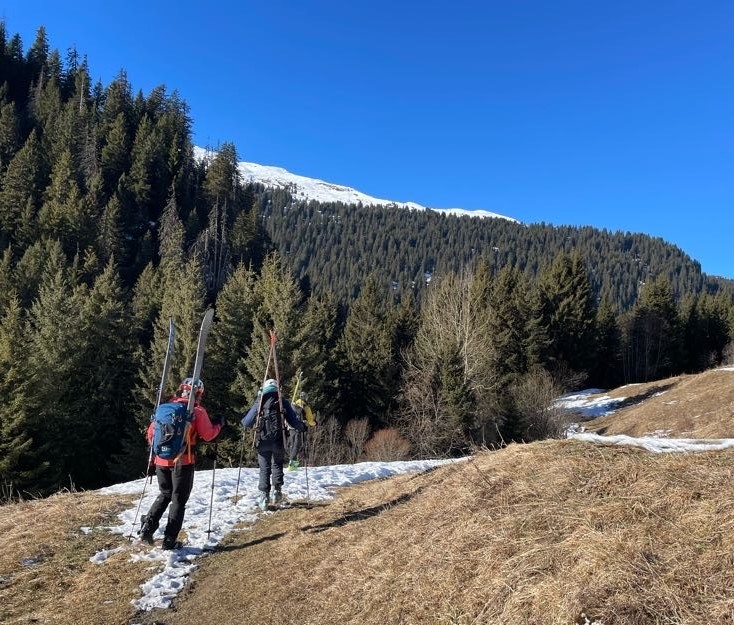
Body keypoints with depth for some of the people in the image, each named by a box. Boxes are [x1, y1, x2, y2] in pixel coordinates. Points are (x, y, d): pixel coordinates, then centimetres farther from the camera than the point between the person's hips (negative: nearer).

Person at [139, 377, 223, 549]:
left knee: (165, 494, 23)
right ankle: (169, 540, 7)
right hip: (183, 461, -4)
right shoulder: (197, 411, -5)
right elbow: (208, 435, -5)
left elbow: (151, 430, 11)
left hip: (162, 460, 4)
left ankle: (148, 525, 5)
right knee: (179, 500, 7)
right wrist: (218, 425, 13)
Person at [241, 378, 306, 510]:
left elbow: (247, 423, 7)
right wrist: (302, 426, 22)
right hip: (278, 440, 0)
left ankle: (263, 497, 0)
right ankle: (277, 491, 10)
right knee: (277, 465, 21)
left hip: (262, 441, 0)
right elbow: (294, 421, 2)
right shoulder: (283, 402, 4)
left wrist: (243, 419, 30)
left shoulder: (259, 402, 5)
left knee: (264, 469, 7)